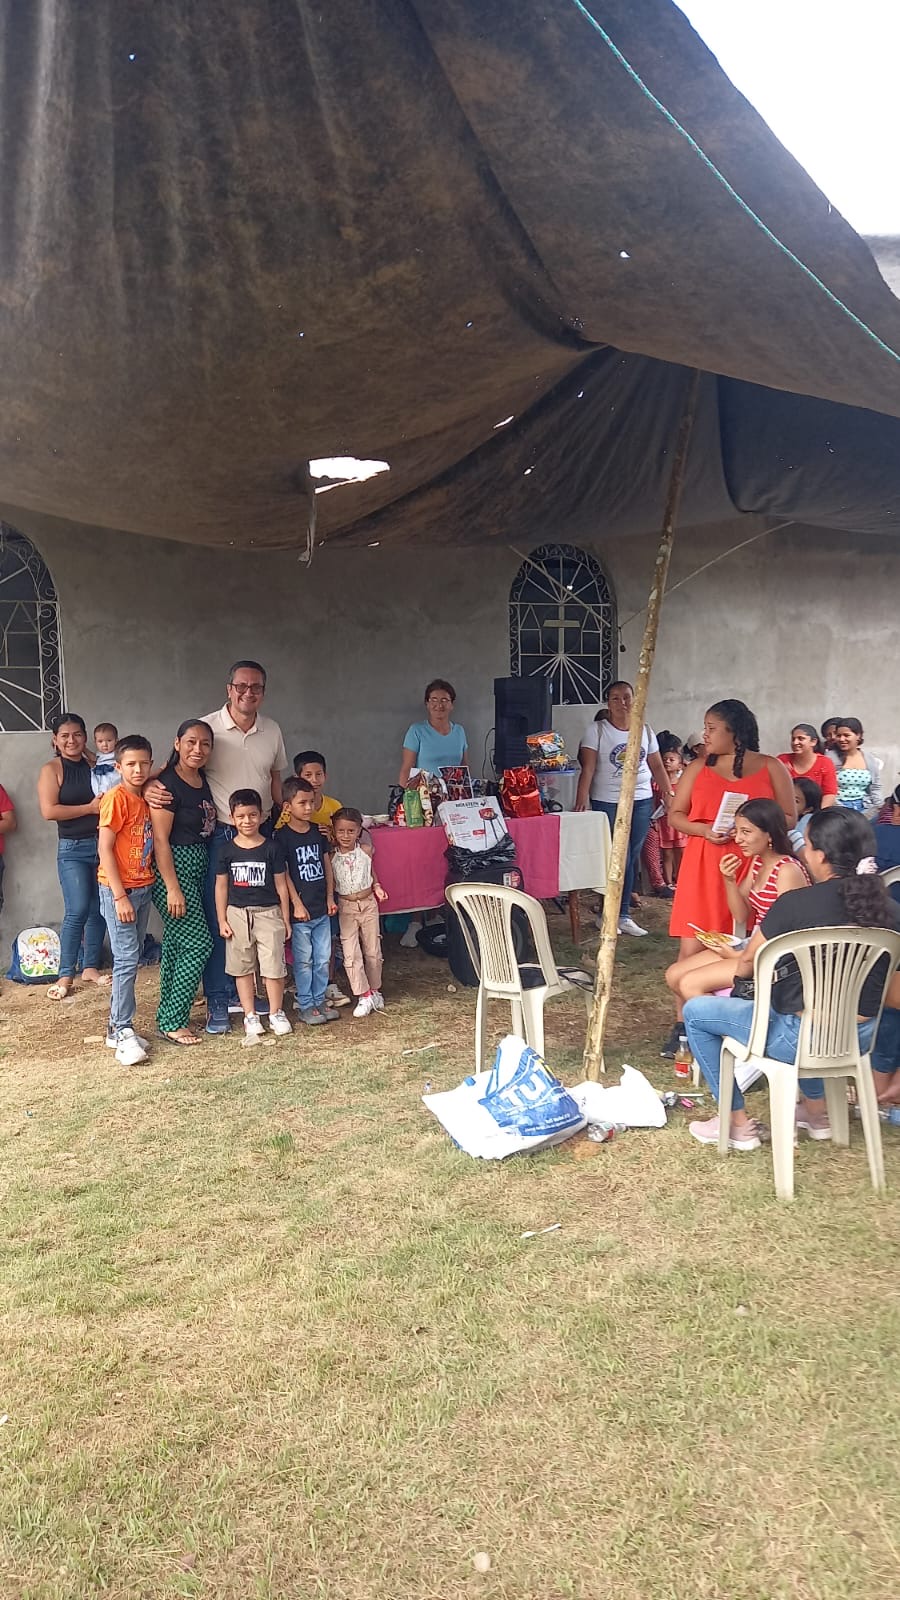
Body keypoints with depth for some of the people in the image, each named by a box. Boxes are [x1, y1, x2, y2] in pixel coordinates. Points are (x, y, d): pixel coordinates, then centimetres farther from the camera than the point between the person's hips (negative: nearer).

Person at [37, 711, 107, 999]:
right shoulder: (51, 770, -3)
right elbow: (49, 811, -13)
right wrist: (90, 808, -13)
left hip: (103, 845, 4)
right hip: (73, 849, -4)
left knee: (99, 910, 7)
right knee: (77, 911, -11)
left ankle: (90, 967, 21)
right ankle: (65, 975, -1)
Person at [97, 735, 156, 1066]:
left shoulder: (146, 797, 8)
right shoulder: (116, 797, -12)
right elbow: (105, 849, -16)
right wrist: (120, 896, -18)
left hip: (143, 887, 7)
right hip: (118, 889, -7)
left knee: (132, 958, 10)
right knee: (127, 958, -9)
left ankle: (116, 1026, 19)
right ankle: (123, 1033, -2)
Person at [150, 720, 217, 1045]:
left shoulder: (203, 780, 9)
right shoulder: (168, 783, -16)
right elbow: (160, 840, -18)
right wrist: (173, 889, -20)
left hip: (198, 866, 8)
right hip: (173, 868, -8)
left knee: (175, 943, 13)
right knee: (197, 943, -7)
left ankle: (168, 1017, 22)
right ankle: (172, 1023, 4)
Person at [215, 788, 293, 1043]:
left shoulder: (271, 848, -3)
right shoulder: (227, 850, 0)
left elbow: (280, 884, 2)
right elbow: (221, 885, 5)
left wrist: (285, 919, 3)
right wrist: (222, 920, 2)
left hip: (268, 912, -1)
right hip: (238, 914, 2)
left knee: (274, 965, -1)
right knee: (243, 967, 9)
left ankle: (276, 1013, 16)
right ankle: (250, 1016, 20)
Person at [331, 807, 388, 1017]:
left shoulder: (366, 851, -4)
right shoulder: (331, 855, -8)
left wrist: (377, 887, 0)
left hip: (368, 903, 1)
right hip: (346, 907, -1)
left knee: (373, 951, 10)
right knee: (351, 954, -5)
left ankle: (374, 990, 27)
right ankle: (364, 995, 5)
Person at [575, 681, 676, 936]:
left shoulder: (646, 731, 10)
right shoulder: (597, 731, -3)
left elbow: (657, 767, 14)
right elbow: (588, 769, -11)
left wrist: (670, 795, 4)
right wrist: (581, 801, -21)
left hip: (641, 801, 4)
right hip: (607, 802, -4)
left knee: (632, 858, 6)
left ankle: (621, 914, 16)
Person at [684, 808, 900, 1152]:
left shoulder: (796, 904, -18)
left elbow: (745, 966, -4)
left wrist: (740, 958, 19)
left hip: (803, 1041, -6)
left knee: (695, 1011, 12)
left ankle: (737, 1123, 17)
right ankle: (816, 1110, 40)